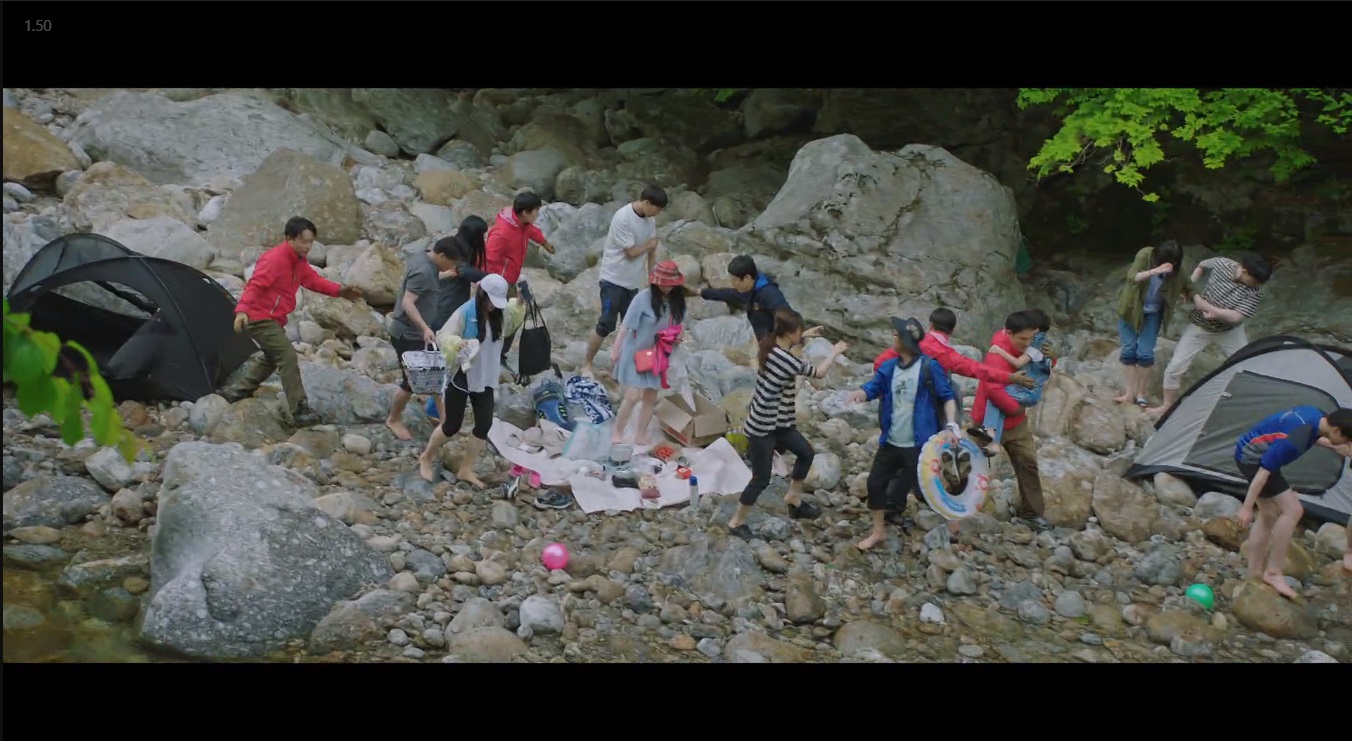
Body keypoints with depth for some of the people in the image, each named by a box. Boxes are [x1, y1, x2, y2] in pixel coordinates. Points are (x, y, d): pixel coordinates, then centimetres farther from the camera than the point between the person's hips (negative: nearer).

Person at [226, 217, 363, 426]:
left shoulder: (299, 261, 7)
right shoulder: (274, 259, -23)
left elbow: (314, 280, 16)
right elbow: (254, 285, -30)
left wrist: (340, 290, 4)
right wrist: (242, 310, -44)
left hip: (272, 319, 11)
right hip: (260, 318, -11)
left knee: (273, 359, 24)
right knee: (288, 357, -17)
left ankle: (238, 394, 36)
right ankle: (300, 412, -17)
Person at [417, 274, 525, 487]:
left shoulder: (500, 313, -1)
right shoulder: (465, 313, -19)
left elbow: (513, 322, 20)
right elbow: (442, 337, -21)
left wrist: (520, 303, 0)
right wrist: (455, 342, -44)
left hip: (484, 379, 6)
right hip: (460, 377, -6)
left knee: (485, 424, 2)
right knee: (452, 426, 3)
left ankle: (466, 470, 16)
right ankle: (426, 457, 29)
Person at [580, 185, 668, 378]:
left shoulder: (650, 218, 1)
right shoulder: (623, 218, -21)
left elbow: (651, 248, 8)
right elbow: (632, 252, -19)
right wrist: (649, 245, -3)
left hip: (633, 282, 7)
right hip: (614, 280, -7)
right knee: (606, 325, -6)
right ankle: (586, 364, 7)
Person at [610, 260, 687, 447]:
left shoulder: (677, 300, -4)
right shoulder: (643, 297, -21)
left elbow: (677, 326, 12)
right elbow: (627, 325, -16)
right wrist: (616, 349, -14)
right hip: (635, 352, -6)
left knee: (651, 397, 11)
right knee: (633, 396, -11)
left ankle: (641, 436, 24)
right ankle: (617, 433, 5)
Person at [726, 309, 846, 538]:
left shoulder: (770, 346, -2)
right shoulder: (788, 361, -27)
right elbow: (819, 373, -10)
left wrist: (802, 337, 20)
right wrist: (835, 352, 5)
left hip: (777, 423, 10)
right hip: (763, 427, -10)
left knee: (806, 452, 22)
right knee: (761, 479, 2)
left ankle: (793, 497, 41)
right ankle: (736, 522, 18)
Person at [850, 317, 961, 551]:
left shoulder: (929, 367, -12)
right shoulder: (889, 367, 4)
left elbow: (948, 397, -8)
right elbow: (872, 388, -1)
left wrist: (951, 426, -20)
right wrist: (861, 393, -25)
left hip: (919, 443, -6)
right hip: (891, 441, 6)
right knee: (875, 482, 9)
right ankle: (878, 532, 26)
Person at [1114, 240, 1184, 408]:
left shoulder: (1176, 268, -18)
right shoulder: (1145, 255, -23)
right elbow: (1132, 277, -36)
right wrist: (1154, 271, -51)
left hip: (1153, 313, 1)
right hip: (1131, 309, -1)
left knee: (1145, 353, -6)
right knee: (1129, 350, -1)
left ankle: (1140, 394, 7)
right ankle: (1129, 392, 7)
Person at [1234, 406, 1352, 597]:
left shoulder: (1317, 415, -6)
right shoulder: (1295, 440, -33)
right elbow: (1264, 471, -29)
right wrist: (1247, 507, -25)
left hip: (1250, 453, 10)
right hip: (1252, 458, -10)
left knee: (1269, 515, 13)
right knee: (1292, 509, -13)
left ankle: (1254, 574, 19)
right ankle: (1273, 572, -5)